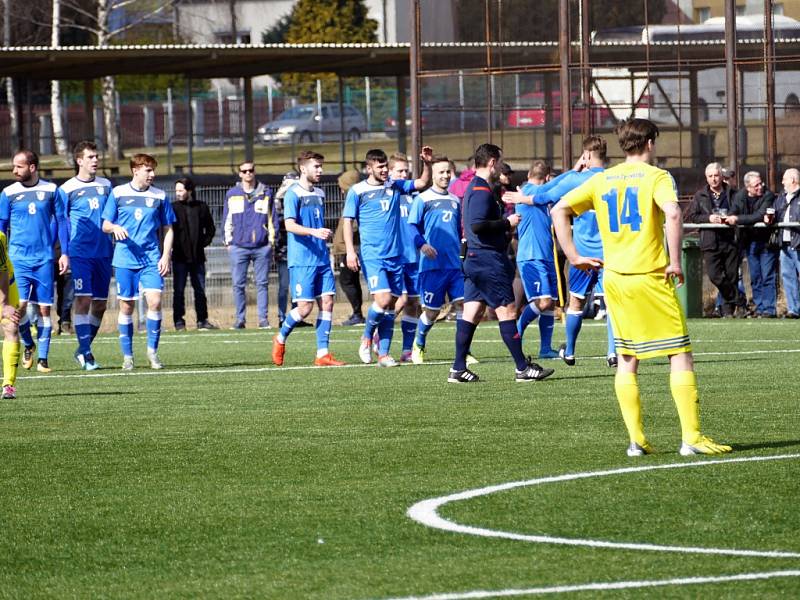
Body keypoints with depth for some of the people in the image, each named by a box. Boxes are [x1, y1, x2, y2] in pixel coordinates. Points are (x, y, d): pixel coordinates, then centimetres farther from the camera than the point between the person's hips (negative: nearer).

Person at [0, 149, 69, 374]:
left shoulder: (50, 190, 3)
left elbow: (61, 221, 10)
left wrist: (65, 253, 4)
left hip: (44, 259, 0)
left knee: (44, 308, 0)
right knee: (19, 305, -13)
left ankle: (43, 359, 5)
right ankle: (28, 344, 14)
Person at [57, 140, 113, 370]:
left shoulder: (106, 185, 12)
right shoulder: (67, 189, -1)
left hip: (103, 253, 5)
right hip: (80, 253, -5)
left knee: (100, 304, 6)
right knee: (83, 300, -13)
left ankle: (84, 349, 21)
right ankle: (85, 352, -12)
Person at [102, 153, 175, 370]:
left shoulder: (160, 196, 6)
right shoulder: (118, 193, 2)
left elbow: (167, 229, 11)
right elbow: (105, 225, 6)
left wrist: (166, 256, 0)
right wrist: (115, 227, -17)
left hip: (151, 259, 1)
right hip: (125, 259, -1)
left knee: (155, 301, -13)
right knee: (126, 307, 2)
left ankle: (152, 350, 2)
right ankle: (127, 356, 12)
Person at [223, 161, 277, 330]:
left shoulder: (265, 193, 8)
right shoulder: (232, 194, 9)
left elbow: (273, 218, 10)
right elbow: (227, 219, 12)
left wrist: (271, 240, 3)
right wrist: (229, 241, 6)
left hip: (262, 246, 0)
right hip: (238, 247, 0)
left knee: (262, 284, 0)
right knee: (238, 284, -1)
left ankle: (263, 319, 4)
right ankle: (240, 319, 5)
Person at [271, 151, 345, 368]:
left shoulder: (319, 194, 16)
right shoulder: (293, 194, -7)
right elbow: (290, 225, -17)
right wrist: (314, 232, -30)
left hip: (321, 259, 7)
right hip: (301, 260, -7)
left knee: (327, 302, -2)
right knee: (305, 307, -9)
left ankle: (323, 354, -1)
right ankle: (280, 339, 16)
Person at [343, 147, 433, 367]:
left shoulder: (395, 186, 10)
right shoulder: (357, 191, -1)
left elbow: (423, 183, 12)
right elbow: (348, 221, -2)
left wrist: (427, 163, -6)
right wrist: (350, 251, -11)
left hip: (395, 256, 5)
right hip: (372, 256, -5)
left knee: (391, 305, 4)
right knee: (383, 299, -18)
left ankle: (383, 354, 9)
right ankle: (366, 338, 6)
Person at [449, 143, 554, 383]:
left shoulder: (473, 188, 17)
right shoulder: (482, 191, -16)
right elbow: (478, 225, -25)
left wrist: (504, 222, 17)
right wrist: (507, 222, -15)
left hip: (474, 260, 10)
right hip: (489, 260, -10)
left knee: (471, 312, 7)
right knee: (507, 310, -5)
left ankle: (458, 369, 5)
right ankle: (523, 368, -2)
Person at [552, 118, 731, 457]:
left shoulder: (602, 180, 10)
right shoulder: (655, 177, -6)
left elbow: (559, 210, 7)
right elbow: (672, 214, -24)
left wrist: (574, 256, 8)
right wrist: (675, 262, -15)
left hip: (614, 277, 5)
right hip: (650, 277, -5)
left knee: (627, 360, 12)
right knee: (681, 355, 0)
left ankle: (636, 440, 8)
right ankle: (691, 438, -6)